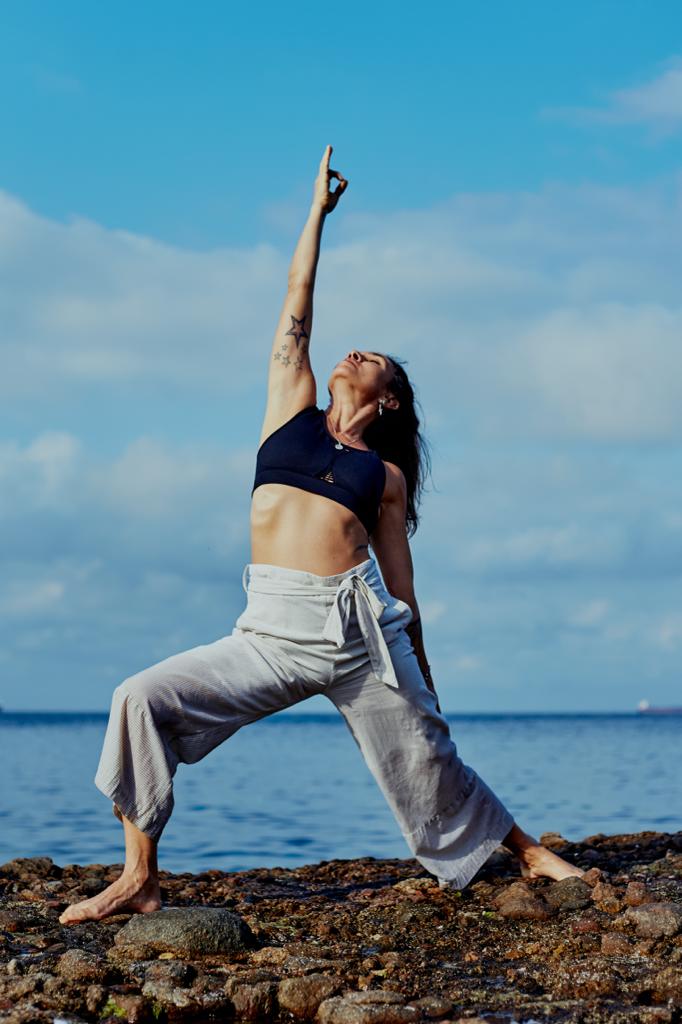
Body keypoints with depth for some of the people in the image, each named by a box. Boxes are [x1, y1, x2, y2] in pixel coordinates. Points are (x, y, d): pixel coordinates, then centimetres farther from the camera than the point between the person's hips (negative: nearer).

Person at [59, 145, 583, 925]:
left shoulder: (384, 473, 13)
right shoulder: (292, 415, 18)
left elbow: (402, 583, 15)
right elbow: (296, 307, 17)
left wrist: (422, 683, 14)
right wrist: (320, 206, 23)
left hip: (359, 629, -1)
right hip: (271, 632, 1)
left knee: (427, 766, 3)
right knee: (142, 699, -15)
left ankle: (528, 852, 25)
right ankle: (140, 878, -9)